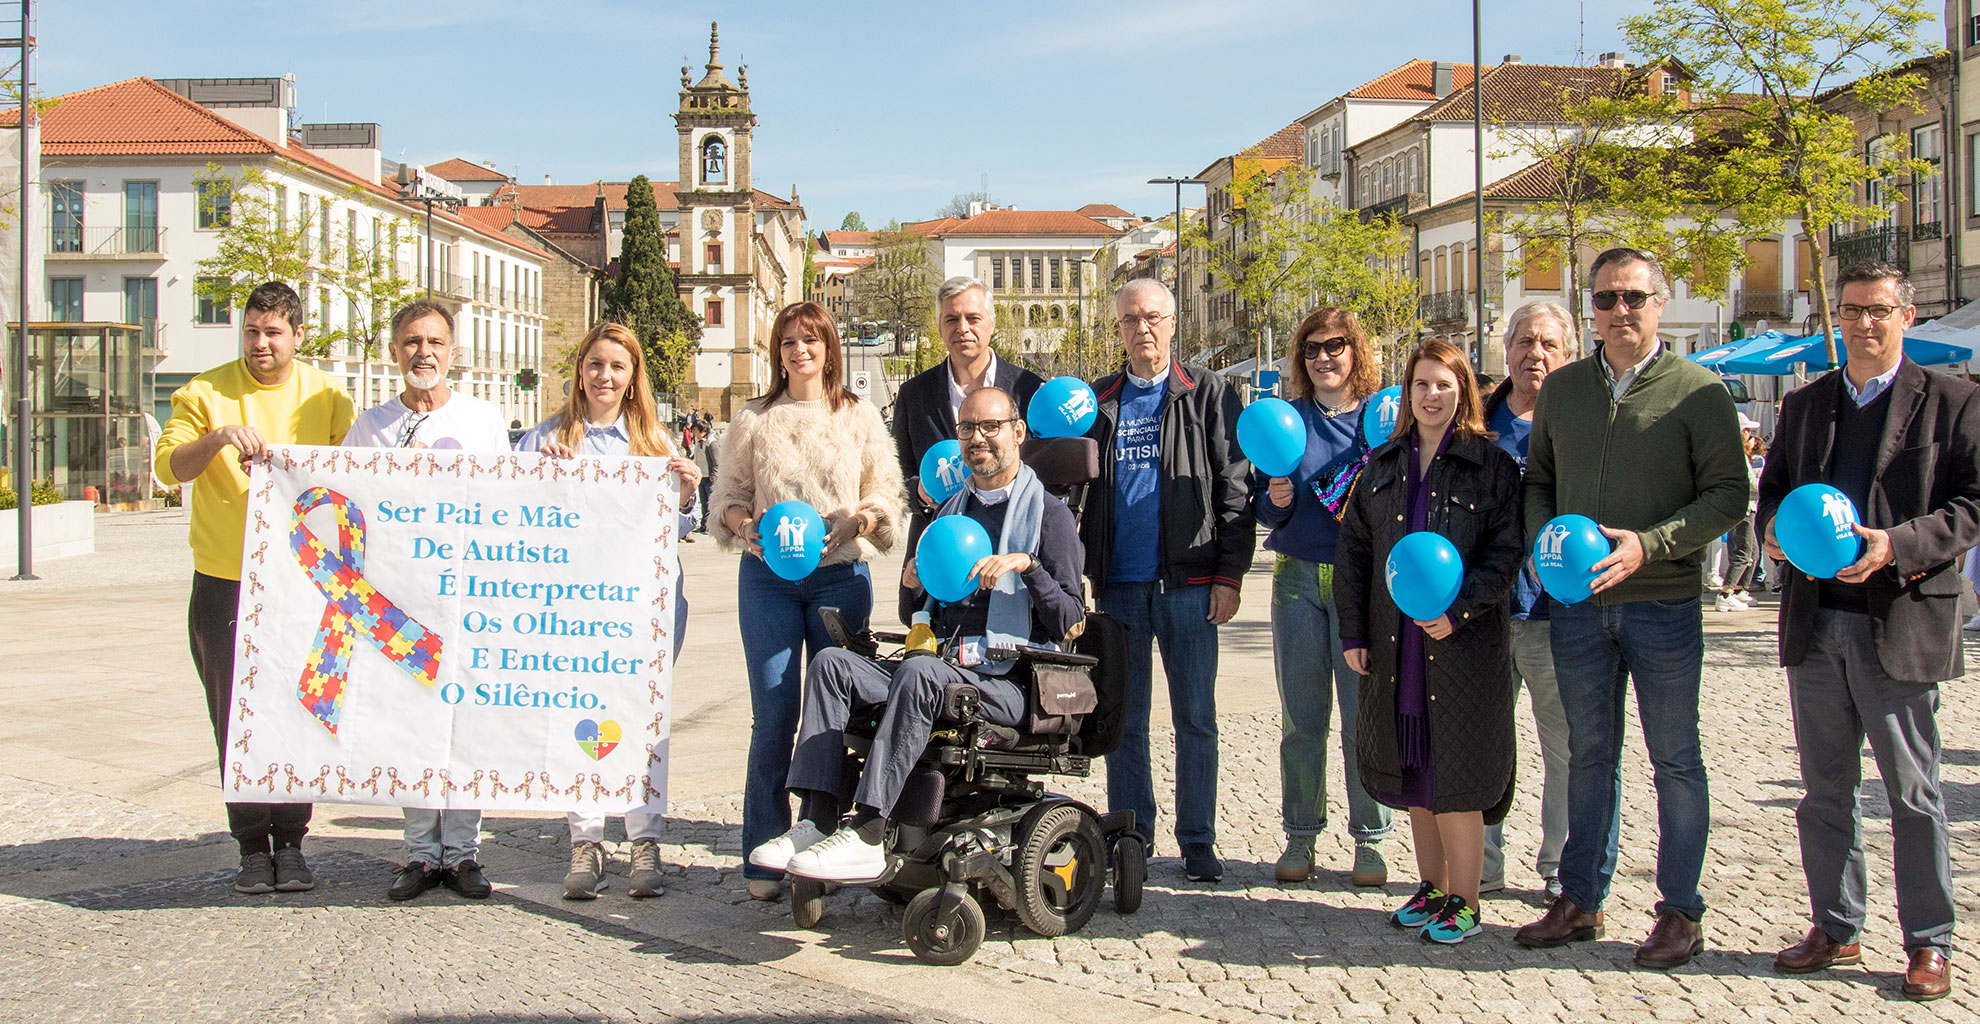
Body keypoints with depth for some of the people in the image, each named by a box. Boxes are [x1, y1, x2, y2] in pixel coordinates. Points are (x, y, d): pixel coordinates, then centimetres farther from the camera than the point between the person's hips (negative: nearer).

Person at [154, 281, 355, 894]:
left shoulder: (325, 396, 6)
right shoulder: (206, 393, 2)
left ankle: (290, 843, 13)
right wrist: (218, 439, -24)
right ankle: (252, 847, 12)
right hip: (224, 585, 0)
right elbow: (168, 466, -5)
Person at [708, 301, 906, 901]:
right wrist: (746, 527, -9)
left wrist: (851, 522, -12)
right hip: (768, 577, 0)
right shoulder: (755, 419, 10)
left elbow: (888, 495, 7)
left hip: (841, 575, 0)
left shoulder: (859, 416, 8)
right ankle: (764, 858, 4)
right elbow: (727, 495, 11)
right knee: (773, 716, -4)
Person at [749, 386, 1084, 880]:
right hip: (939, 666, 7)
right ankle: (817, 820, -26)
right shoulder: (951, 510, 25)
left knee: (919, 671, -35)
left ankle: (867, 835, -37)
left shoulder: (1049, 513, 5)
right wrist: (916, 583, 7)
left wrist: (1028, 565, -17)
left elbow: (1069, 622, -3)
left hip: (1006, 685, -6)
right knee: (832, 663, -14)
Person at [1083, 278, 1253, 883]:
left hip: (1189, 582, -3)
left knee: (1195, 718, 2)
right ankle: (1131, 834, 18)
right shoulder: (1099, 401, 12)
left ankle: (1197, 839, 12)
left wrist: (1229, 574, -7)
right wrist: (1081, 570, 4)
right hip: (1119, 584, 3)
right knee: (1123, 718, 8)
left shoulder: (1209, 395, 3)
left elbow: (1234, 489, -1)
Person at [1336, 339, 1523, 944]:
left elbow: (1506, 551, -7)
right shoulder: (1383, 465, 11)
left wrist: (1457, 611, -19)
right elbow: (1353, 549, 11)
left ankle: (1463, 900, 8)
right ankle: (1432, 887, 23)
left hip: (1465, 642, -4)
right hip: (1394, 644, 5)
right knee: (1414, 770, 10)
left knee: (1454, 771, -3)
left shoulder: (1492, 465, -2)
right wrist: (1352, 632, 4)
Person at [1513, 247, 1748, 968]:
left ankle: (1681, 912, 16)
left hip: (1663, 603, -4)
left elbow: (1728, 495, -7)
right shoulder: (1561, 388, 9)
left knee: (1675, 759, 5)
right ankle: (1580, 901, 22)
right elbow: (1538, 479, 17)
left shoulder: (1699, 391, -4)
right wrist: (1542, 537, -2)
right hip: (1577, 602, 4)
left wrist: (1648, 544, -18)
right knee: (1589, 753, 13)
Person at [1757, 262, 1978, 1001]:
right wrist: (1773, 528, -5)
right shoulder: (1803, 405, 14)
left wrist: (1898, 545, -21)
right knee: (1824, 788, 11)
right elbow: (1773, 487, 17)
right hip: (1815, 626, 5)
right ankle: (1835, 929, 22)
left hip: (1901, 625, -4)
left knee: (1913, 794, 3)